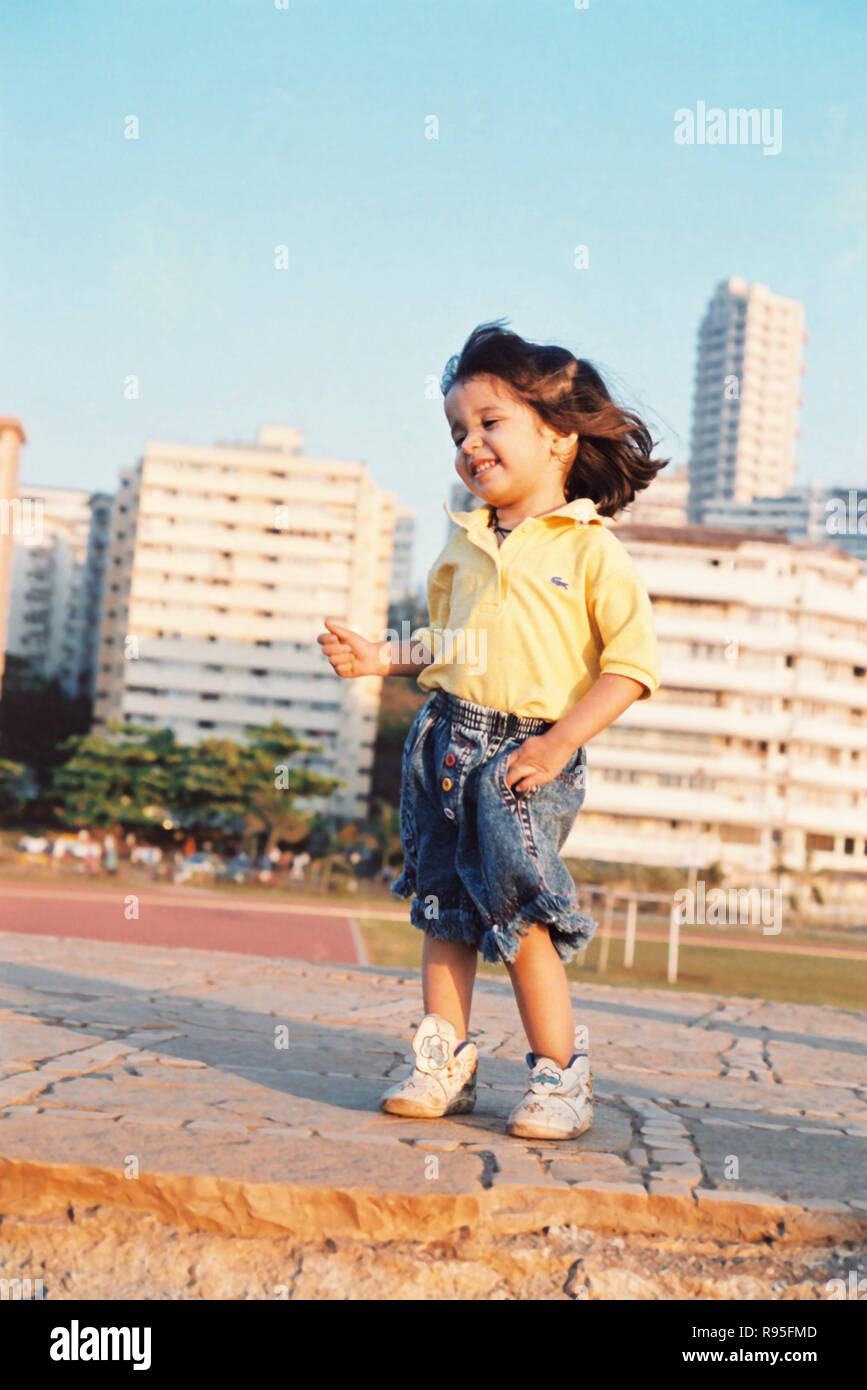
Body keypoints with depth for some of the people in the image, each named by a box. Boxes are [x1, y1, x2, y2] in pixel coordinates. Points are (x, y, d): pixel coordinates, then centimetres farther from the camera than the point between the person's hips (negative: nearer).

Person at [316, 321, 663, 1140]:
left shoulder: (590, 548, -5)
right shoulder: (464, 540, 14)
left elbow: (632, 662, -9)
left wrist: (558, 741, -17)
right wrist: (376, 658, 9)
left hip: (528, 753, -6)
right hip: (445, 740, 6)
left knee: (519, 914, -8)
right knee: (444, 910, 9)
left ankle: (560, 1077, 7)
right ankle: (444, 1064, 19)